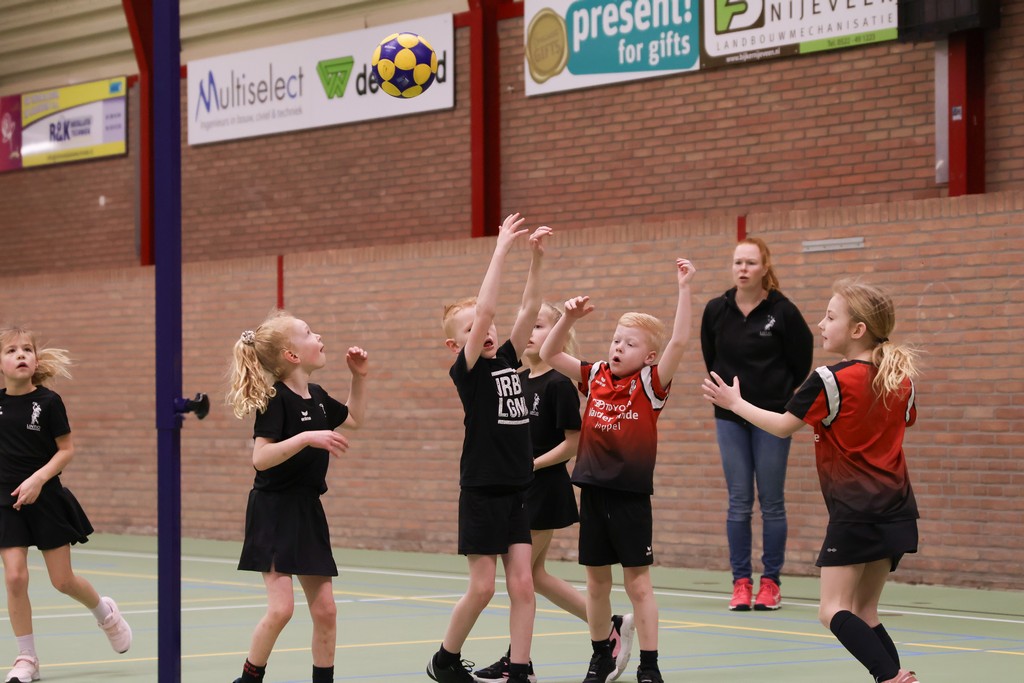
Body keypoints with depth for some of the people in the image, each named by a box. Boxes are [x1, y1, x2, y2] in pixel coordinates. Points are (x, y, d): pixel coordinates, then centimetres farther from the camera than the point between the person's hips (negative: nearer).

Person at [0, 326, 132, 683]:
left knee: (63, 580, 4)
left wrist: (38, 478, -17)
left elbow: (67, 450, -6)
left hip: (46, 498, -2)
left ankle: (105, 612, 37)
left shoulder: (48, 402, -9)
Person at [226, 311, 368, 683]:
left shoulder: (316, 396, 8)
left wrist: (359, 376, 18)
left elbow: (354, 418, 28)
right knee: (281, 607, -15)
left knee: (325, 609, 6)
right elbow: (261, 457, -25)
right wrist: (307, 438, -32)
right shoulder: (276, 399, -16)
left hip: (307, 512, 8)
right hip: (274, 512, -8)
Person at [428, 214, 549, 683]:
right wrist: (501, 250, -22)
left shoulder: (508, 360, 8)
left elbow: (529, 310, 2)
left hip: (516, 491, 6)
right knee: (482, 588, 0)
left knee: (522, 585, 1)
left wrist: (536, 257, -8)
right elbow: (484, 310, -20)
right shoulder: (466, 370, -9)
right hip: (481, 491, -6)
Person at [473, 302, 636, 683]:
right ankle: (611, 627, 20)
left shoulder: (559, 384, -13)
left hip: (545, 489, -8)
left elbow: (573, 443, -14)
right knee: (535, 575, 11)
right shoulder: (517, 380, 9)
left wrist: (532, 465, -20)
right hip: (519, 489, 8)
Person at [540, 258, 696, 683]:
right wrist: (569, 317, -4)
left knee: (638, 583, 0)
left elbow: (679, 341, -18)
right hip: (593, 490, 4)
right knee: (596, 581, 12)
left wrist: (683, 288, -22)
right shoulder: (595, 378, 6)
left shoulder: (651, 384, -6)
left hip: (632, 494, -4)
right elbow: (549, 355, 8)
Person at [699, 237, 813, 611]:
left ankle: (771, 583, 10)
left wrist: (784, 393, 6)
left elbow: (801, 359, 0)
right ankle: (741, 583, 8)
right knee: (739, 502, 3)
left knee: (771, 502, 2)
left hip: (772, 415, -3)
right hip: (730, 416, 3)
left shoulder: (782, 311, -11)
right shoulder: (716, 310, -1)